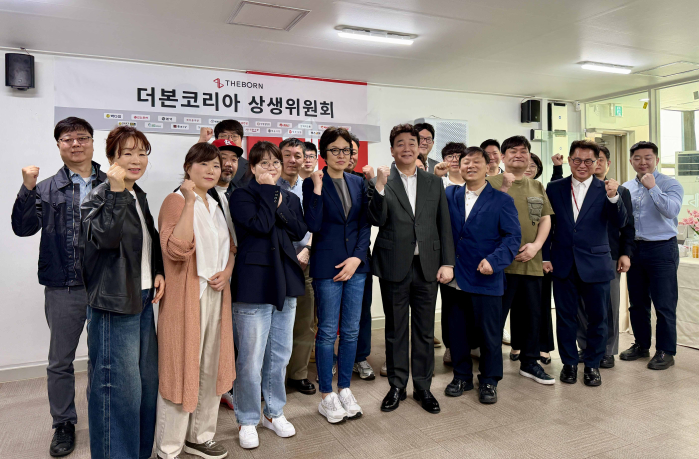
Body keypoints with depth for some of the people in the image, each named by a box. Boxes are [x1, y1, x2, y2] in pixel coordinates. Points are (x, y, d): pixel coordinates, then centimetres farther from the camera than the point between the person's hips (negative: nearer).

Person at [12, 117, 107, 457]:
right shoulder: (47, 189, 6)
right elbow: (23, 227, -5)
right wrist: (27, 189, -16)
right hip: (64, 289, 0)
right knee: (60, 361, 11)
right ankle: (64, 425, 29)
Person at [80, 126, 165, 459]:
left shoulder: (139, 197, 12)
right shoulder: (99, 197, -10)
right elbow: (105, 236, -28)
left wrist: (158, 272, 7)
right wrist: (116, 191, -30)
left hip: (143, 299, 8)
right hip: (114, 305, -8)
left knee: (147, 380, 17)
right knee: (120, 386, -5)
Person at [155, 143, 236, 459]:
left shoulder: (215, 204, 14)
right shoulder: (175, 201, -9)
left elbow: (230, 247, 20)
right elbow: (177, 250, -24)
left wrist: (227, 271, -1)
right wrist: (189, 201, -24)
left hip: (216, 297, 8)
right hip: (186, 298, -7)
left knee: (212, 368, 14)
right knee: (181, 370, 0)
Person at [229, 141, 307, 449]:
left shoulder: (290, 198, 15)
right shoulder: (241, 196, -2)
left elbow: (300, 231, 1)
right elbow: (260, 224, -18)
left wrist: (280, 206, -11)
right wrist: (269, 191, -7)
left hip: (285, 282, 6)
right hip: (254, 282, -5)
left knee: (280, 353, 14)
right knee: (251, 358, -1)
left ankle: (274, 412, 31)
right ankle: (247, 420, 18)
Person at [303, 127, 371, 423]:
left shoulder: (358, 183, 10)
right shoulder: (313, 183, -3)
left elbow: (365, 224, 7)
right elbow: (313, 225, -13)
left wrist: (357, 257, -5)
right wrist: (317, 188, -18)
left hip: (355, 263, 5)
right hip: (327, 264, -4)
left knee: (351, 330, 10)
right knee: (327, 331, 2)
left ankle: (344, 389, 25)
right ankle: (327, 396, 17)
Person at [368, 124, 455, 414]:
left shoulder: (434, 183, 9)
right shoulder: (382, 183, 0)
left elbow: (444, 225, 7)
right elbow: (377, 220, -11)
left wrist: (447, 263, 1)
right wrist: (380, 186, -20)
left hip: (427, 266, 2)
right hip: (394, 267, -2)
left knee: (425, 330, 11)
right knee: (396, 330, 10)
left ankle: (423, 387, 26)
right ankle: (397, 386, 26)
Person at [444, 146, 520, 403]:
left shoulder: (502, 200, 0)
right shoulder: (450, 196, 10)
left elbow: (512, 237, -6)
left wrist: (494, 260, -19)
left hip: (486, 279, -3)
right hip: (456, 277, 3)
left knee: (489, 332, 6)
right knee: (458, 331, 11)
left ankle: (489, 381, 24)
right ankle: (462, 376, 29)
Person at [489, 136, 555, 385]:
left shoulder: (537, 187, 15)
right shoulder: (492, 182, -1)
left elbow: (545, 219, 12)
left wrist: (535, 245, -4)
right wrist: (504, 188, -23)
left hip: (531, 262, 5)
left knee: (532, 314, 13)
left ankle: (529, 362, 29)